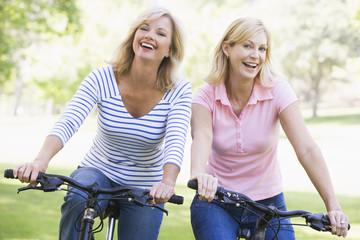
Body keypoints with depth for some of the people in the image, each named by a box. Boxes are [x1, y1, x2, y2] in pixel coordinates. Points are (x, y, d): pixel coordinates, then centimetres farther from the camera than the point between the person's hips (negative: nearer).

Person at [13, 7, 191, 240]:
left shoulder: (179, 91, -15)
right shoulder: (103, 79, -15)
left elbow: (176, 142, -29)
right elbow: (67, 123, -27)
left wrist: (167, 182, -50)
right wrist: (41, 160, -46)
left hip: (145, 189, 1)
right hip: (98, 171, -1)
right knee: (77, 199, -33)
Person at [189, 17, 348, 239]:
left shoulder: (277, 90, -12)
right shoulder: (207, 95, -10)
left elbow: (307, 148, -21)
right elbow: (201, 136, -30)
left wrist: (333, 205, -33)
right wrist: (198, 175, -53)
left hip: (268, 203, 1)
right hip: (216, 202, -1)